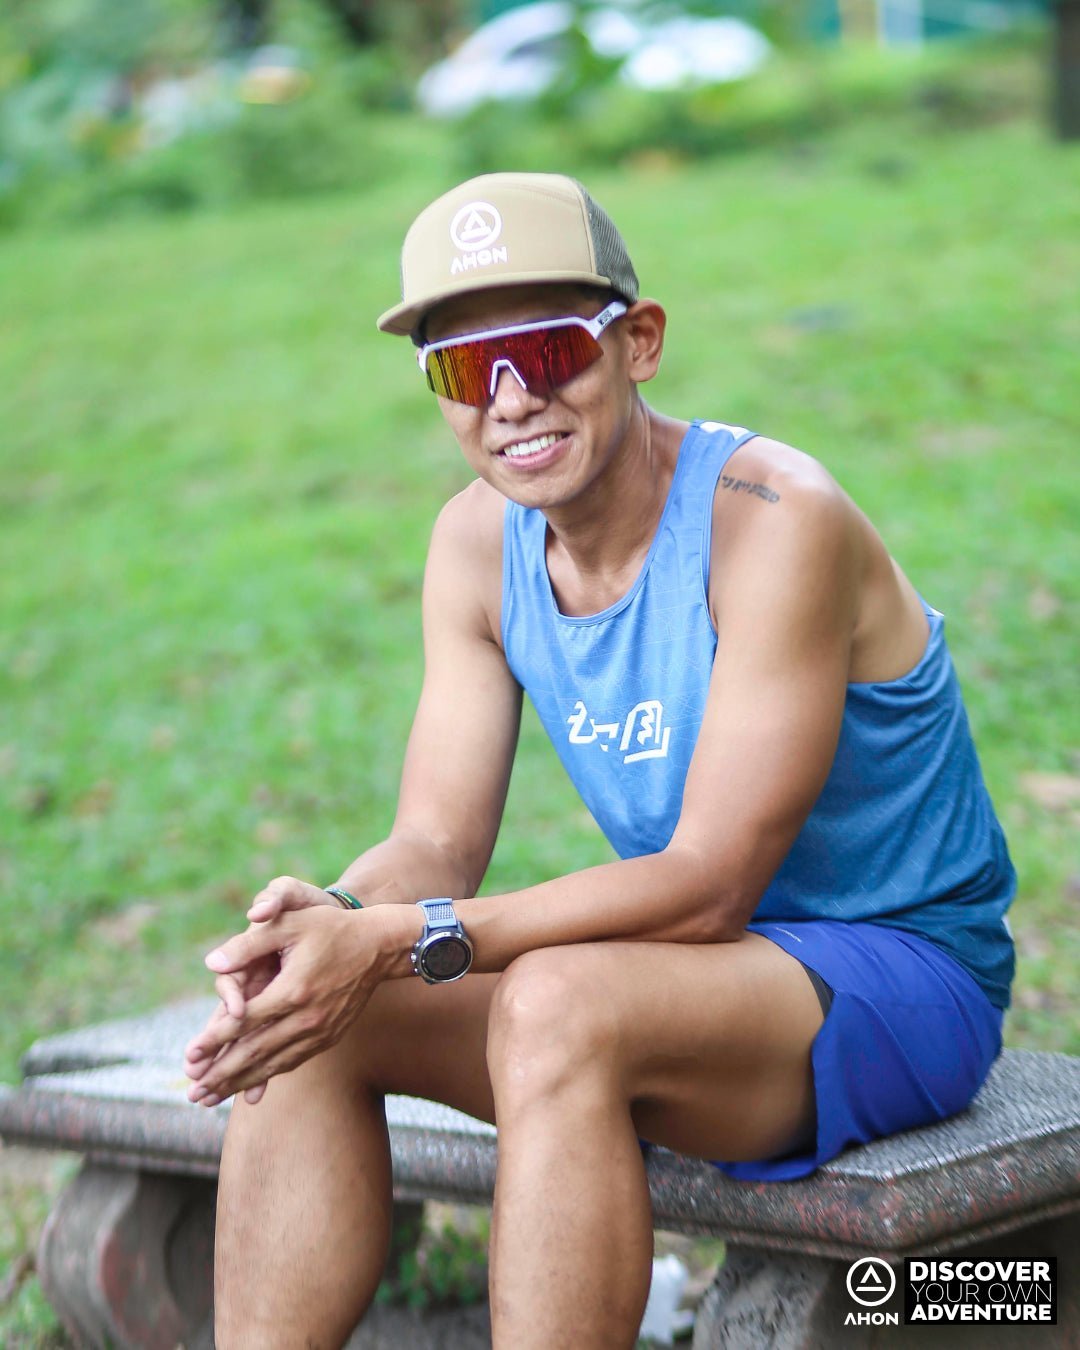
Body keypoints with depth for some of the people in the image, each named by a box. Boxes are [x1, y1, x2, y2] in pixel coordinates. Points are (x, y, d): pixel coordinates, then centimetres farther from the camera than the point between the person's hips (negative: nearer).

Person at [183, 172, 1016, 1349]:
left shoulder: (774, 521, -22)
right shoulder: (476, 541, -1)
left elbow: (710, 884, -25)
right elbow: (435, 844, -3)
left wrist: (402, 940, -33)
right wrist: (331, 917, -27)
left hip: (902, 984, -6)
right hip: (693, 969, 7)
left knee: (557, 1005, -35)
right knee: (305, 1011, -11)